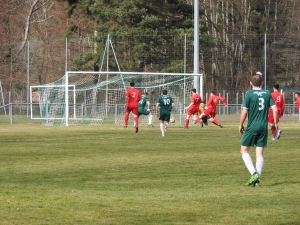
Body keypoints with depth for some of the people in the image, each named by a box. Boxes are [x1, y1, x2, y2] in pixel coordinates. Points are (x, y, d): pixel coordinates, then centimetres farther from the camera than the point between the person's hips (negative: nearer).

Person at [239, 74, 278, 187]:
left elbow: (244, 111, -8)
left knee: (244, 151, 6)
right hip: (264, 127, 4)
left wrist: (240, 125, 4)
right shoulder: (267, 93, 5)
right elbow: (275, 109, 1)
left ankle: (254, 173, -12)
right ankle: (257, 178, 0)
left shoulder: (249, 94, -6)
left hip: (252, 127, -4)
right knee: (260, 153, 7)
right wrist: (275, 123, 14)